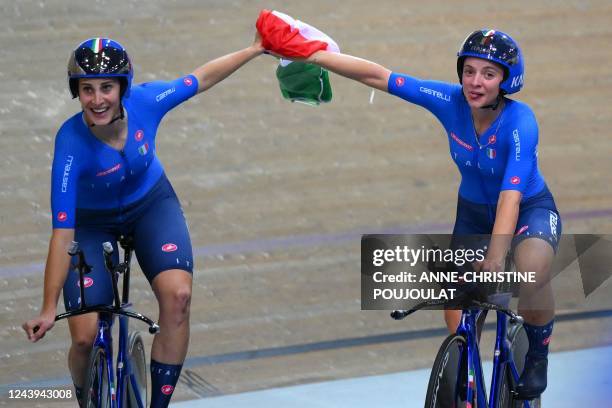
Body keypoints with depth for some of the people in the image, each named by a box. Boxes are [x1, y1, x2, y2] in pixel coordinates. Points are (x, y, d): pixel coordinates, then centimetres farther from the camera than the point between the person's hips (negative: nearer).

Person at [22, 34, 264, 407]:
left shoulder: (145, 101, -27)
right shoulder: (71, 144, -35)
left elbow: (202, 78, -5)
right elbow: (63, 233, -33)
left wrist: (257, 49, 2)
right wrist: (49, 309, -33)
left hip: (152, 205, 2)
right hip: (93, 222, -2)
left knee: (178, 295, -25)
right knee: (85, 338, -15)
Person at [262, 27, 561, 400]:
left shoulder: (520, 122, -32)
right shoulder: (451, 102, -21)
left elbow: (510, 196, -41)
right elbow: (377, 76, -19)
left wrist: (494, 260, -52)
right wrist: (308, 54, -21)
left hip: (530, 208, -5)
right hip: (473, 211, 5)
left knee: (533, 271, -35)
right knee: (458, 311, -1)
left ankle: (538, 356, -9)